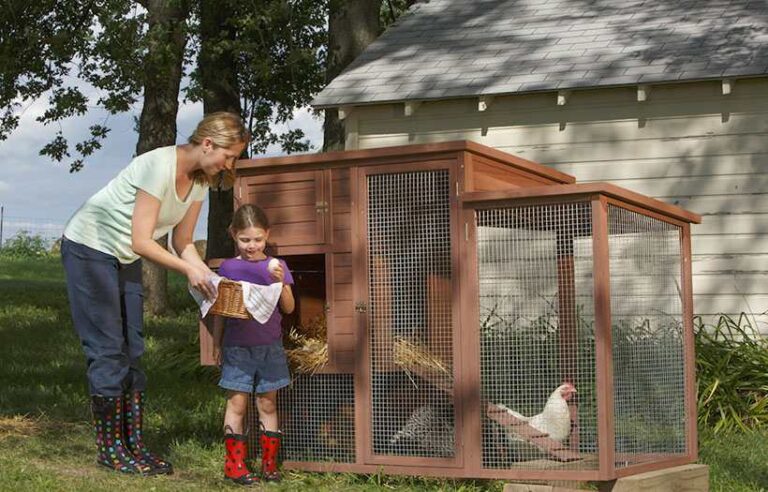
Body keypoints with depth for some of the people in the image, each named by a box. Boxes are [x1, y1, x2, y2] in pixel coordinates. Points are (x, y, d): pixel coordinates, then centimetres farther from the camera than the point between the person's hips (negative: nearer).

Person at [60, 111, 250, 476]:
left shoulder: (200, 179, -3)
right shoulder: (160, 166, -29)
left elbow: (183, 243, 0)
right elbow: (141, 242, -28)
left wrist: (209, 278, -15)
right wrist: (188, 270, -26)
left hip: (125, 258, 8)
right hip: (88, 248, -8)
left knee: (132, 352, 5)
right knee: (108, 351, -7)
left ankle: (133, 446, 8)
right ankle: (109, 449, 0)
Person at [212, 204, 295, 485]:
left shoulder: (275, 267, 4)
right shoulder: (228, 268, 1)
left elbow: (289, 308, 0)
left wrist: (281, 282, -15)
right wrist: (216, 343, 2)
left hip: (269, 346, 1)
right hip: (237, 346, -1)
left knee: (267, 404, 7)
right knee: (237, 402, -1)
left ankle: (269, 463, 13)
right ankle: (234, 464, 3)